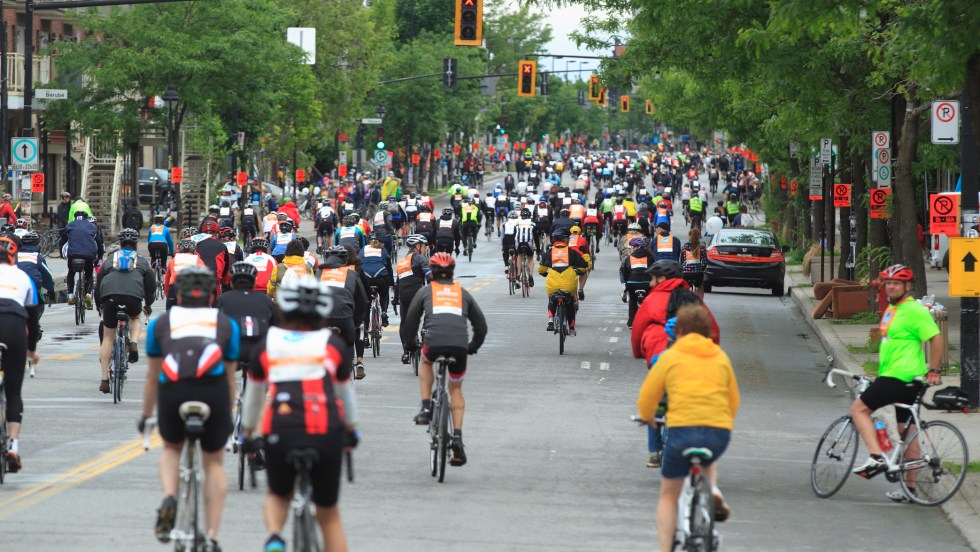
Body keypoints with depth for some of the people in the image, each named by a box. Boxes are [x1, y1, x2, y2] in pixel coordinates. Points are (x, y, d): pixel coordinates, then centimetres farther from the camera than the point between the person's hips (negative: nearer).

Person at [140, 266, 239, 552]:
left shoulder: (161, 322, 26)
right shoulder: (226, 324, 26)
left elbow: (152, 376, 32)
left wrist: (146, 415, 44)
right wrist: (229, 416, 44)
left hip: (172, 390, 0)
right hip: (213, 391, 0)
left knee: (171, 448, 29)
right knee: (214, 463, 18)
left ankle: (169, 499, 1)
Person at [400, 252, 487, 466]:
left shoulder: (426, 291, 19)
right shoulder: (462, 292, 24)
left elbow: (410, 320, 20)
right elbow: (481, 324, 25)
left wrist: (410, 343, 37)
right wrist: (473, 347, 39)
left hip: (434, 343, -2)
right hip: (459, 347, 2)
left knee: (425, 362, 35)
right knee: (456, 389, 22)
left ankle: (426, 409, 23)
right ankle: (457, 437, 9)